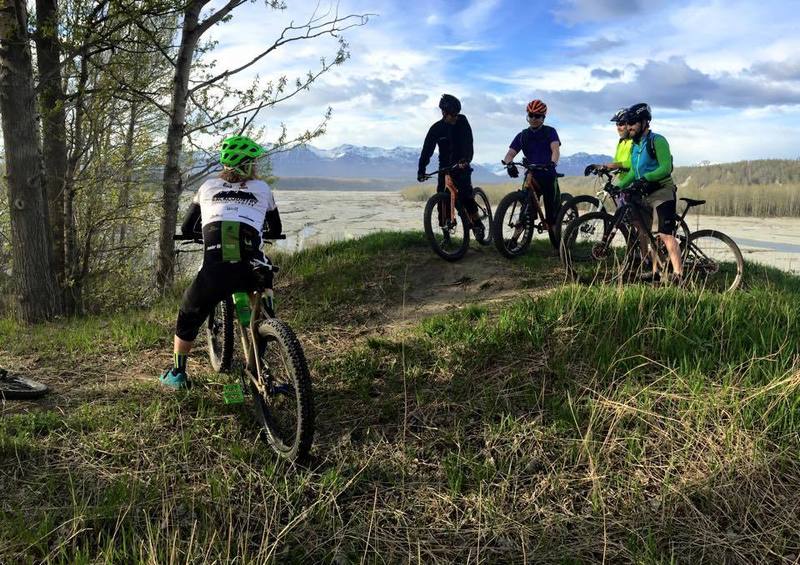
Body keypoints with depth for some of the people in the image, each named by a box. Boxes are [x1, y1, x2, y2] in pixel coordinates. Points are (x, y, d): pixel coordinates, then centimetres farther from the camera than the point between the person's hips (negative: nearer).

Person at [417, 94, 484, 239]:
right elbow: (427, 150, -6)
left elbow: (468, 144, -17)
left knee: (465, 194, -18)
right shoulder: (436, 128, -4)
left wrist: (465, 160, -36)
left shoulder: (462, 122, -7)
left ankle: (477, 223, -2)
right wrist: (421, 170, -17)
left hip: (461, 165, -2)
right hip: (445, 166, 2)